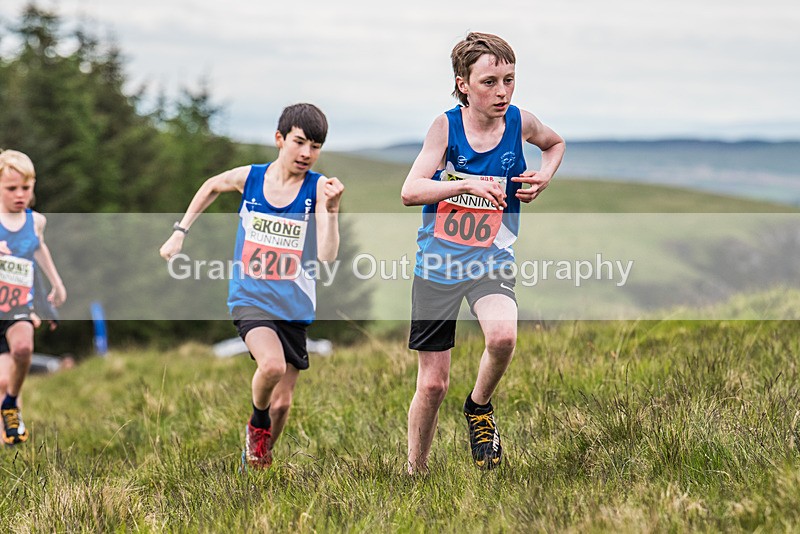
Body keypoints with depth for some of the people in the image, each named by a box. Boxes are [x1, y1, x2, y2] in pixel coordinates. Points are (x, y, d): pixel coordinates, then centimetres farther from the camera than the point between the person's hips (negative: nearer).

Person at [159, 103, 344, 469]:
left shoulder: (319, 188, -9)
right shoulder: (249, 178, -3)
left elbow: (327, 255, -19)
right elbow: (211, 186, 21)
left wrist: (330, 209, -31)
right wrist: (181, 231, 18)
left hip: (293, 306, 1)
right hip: (250, 297, -1)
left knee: (282, 402, 7)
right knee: (272, 365, -30)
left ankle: (257, 459, 36)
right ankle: (257, 423, 1)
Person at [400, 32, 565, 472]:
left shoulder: (519, 123, -4)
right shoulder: (446, 126, -9)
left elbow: (555, 143, 20)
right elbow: (410, 191, -16)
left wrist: (544, 176, 0)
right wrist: (466, 185, -29)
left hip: (491, 259, 1)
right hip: (438, 260, -1)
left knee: (502, 336, -31)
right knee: (433, 383, 3)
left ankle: (479, 407, 0)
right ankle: (415, 473, 23)